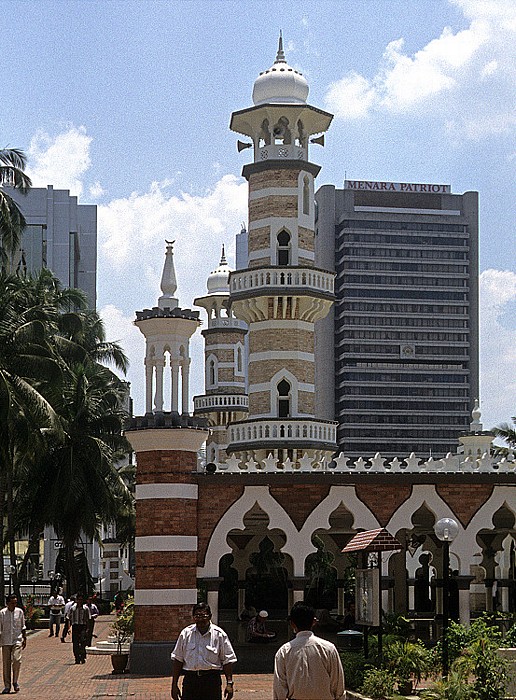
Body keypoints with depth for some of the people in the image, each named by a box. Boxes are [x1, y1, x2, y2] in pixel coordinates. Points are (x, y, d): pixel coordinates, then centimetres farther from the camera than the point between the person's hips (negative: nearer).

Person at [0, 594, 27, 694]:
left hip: (17, 640, 0)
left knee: (17, 660, -15)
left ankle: (15, 682, 3)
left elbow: (23, 627, 12)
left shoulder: (19, 612, 2)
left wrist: (24, 638, 9)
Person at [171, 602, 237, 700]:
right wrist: (174, 684, 6)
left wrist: (229, 683, -4)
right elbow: (177, 660, 9)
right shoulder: (185, 633, 6)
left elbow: (227, 660, 3)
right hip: (190, 679, 1)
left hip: (212, 681, -1)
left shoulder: (219, 634, 1)